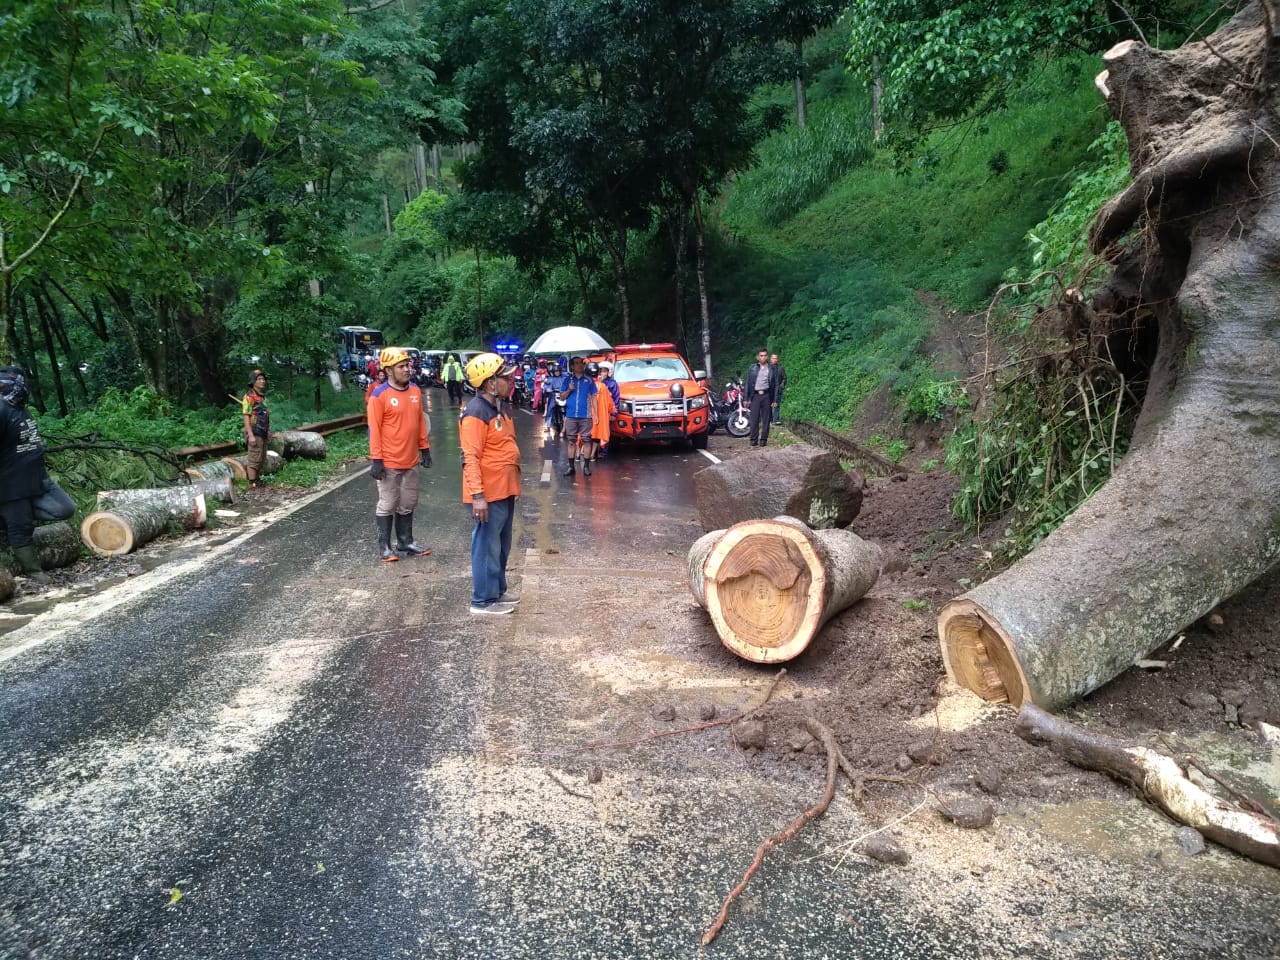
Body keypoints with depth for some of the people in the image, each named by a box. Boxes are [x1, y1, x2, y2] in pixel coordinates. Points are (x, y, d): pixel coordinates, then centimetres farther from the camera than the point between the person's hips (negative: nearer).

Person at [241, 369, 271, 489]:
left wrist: (268, 430, 15)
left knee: (262, 459, 13)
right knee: (254, 459, -7)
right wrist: (251, 435, -23)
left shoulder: (263, 397, 14)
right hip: (254, 433, -9)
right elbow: (246, 417, -17)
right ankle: (252, 485, -4)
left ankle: (258, 481, 22)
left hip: (262, 434, 9)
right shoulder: (249, 397, -13)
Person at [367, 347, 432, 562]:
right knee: (387, 505, 3)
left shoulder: (415, 392, 7)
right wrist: (376, 459, -15)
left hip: (411, 461, 6)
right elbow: (374, 429, -13)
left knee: (408, 504, 15)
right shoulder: (379, 395, -12)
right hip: (388, 462, -6)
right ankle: (384, 546, 13)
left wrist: (425, 449, 14)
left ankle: (406, 542, 27)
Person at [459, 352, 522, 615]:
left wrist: (513, 484, 23)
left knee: (501, 546, 19)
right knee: (487, 546, 0)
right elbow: (470, 457, -23)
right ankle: (483, 600, 10)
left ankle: (498, 590, 31)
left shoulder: (498, 407, 12)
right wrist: (477, 495, -27)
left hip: (504, 490, 10)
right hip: (488, 494, -10)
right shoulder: (476, 413, -20)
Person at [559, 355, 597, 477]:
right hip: (571, 416, 1)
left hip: (586, 416, -1)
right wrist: (569, 390, -10)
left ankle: (586, 466, 6)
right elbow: (563, 397, 10)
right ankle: (571, 467, 9)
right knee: (571, 441, 4)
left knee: (586, 440, 0)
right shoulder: (568, 379, 9)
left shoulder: (589, 380, 6)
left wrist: (596, 414, 0)